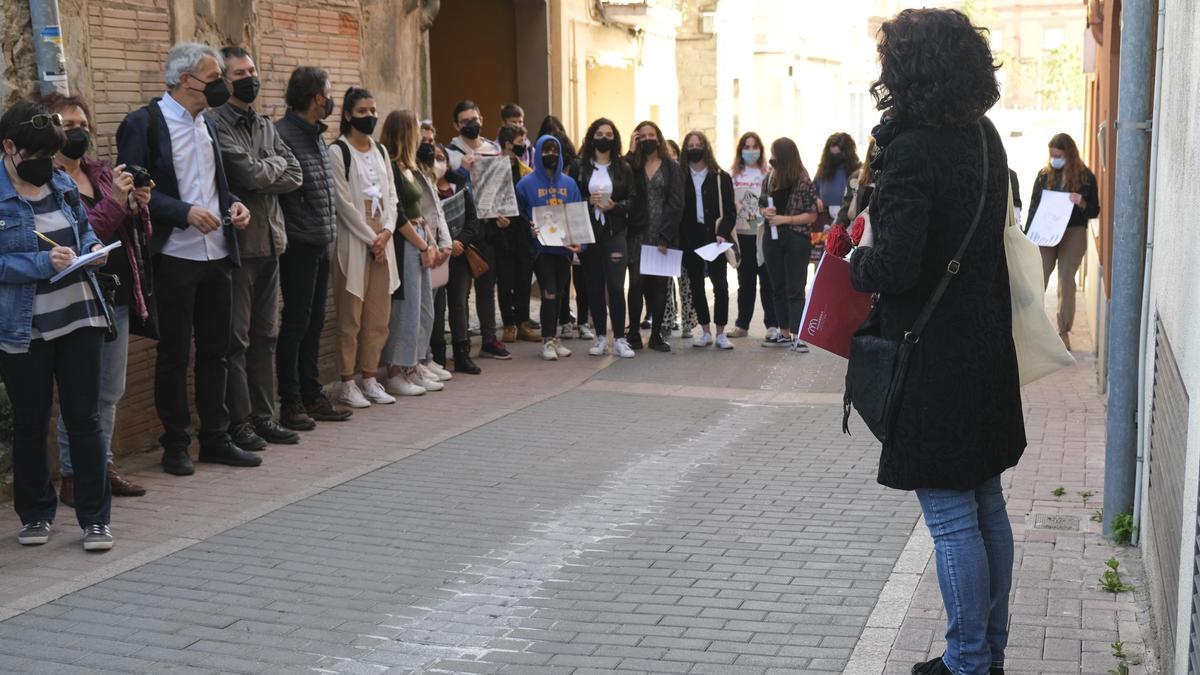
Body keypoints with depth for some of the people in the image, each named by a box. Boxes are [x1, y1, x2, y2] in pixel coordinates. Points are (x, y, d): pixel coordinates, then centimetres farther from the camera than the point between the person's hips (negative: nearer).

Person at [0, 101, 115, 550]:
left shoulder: (62, 184, 7)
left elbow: (84, 229, 20)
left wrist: (93, 248, -1)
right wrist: (43, 263, -22)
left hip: (79, 317, 4)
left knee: (85, 417, 5)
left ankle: (95, 518, 12)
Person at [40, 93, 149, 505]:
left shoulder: (101, 174, 13)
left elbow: (138, 238, 16)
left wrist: (139, 207, -3)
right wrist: (114, 203, -23)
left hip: (118, 297, 7)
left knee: (112, 391, 13)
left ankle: (103, 467, 24)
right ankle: (73, 477, 8)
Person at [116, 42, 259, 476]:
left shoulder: (207, 123, 14)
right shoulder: (143, 124, -8)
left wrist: (233, 204, 3)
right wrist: (186, 212, -21)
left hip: (216, 255, 7)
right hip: (174, 258, -7)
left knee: (215, 350, 12)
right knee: (173, 354, 3)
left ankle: (216, 439, 22)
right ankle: (175, 446, 14)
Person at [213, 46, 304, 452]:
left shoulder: (265, 126, 16)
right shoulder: (215, 125, -9)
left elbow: (295, 176, 7)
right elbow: (247, 174, -19)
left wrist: (262, 175, -8)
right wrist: (276, 165, -1)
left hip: (270, 240, 8)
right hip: (237, 243, -8)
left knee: (265, 336, 12)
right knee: (236, 339, -1)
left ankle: (263, 417, 20)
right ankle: (238, 423, 6)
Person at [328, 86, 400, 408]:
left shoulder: (380, 150, 15)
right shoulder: (338, 151, -5)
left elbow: (390, 194, 13)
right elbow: (343, 203, -10)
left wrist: (387, 231, -4)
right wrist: (370, 239, -10)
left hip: (382, 240, 6)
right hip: (353, 240, -6)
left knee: (378, 315, 7)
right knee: (351, 316, -4)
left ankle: (368, 378, 16)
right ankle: (347, 383, 3)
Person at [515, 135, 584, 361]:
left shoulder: (569, 184, 10)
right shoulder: (527, 184, -1)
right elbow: (519, 215, 0)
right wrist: (530, 230, -18)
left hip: (565, 246, 4)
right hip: (541, 247, -4)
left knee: (559, 294, 9)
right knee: (549, 293, -10)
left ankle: (552, 337, 20)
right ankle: (548, 340, -1)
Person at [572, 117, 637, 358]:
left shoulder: (623, 167, 6)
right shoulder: (580, 166, 5)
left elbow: (632, 200, 4)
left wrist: (614, 206, -14)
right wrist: (589, 202, -13)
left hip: (615, 233, -1)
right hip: (588, 233, 1)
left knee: (616, 286, -7)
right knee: (595, 286, 5)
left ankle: (619, 339, -1)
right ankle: (601, 337, 14)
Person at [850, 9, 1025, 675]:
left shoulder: (912, 150, -19)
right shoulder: (984, 138, 6)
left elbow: (895, 268, -26)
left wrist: (861, 256, -6)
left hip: (934, 360, -9)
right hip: (987, 350, 9)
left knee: (952, 518, 1)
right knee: (987, 508, 16)